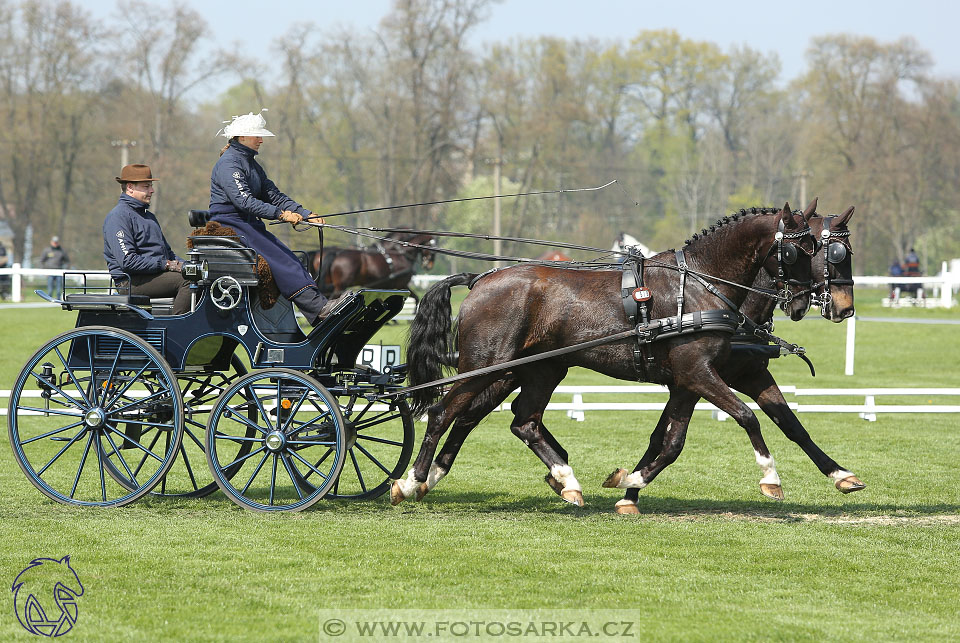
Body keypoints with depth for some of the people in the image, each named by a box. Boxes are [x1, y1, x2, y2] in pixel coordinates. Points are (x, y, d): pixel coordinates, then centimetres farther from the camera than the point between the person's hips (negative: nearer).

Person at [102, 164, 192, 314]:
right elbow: (128, 261, -17)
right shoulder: (118, 217, -7)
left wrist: (182, 265, 6)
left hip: (155, 275, 9)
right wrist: (166, 265, -17)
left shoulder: (148, 216, 26)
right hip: (132, 281, -9)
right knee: (186, 280, -27)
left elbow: (166, 251, 28)